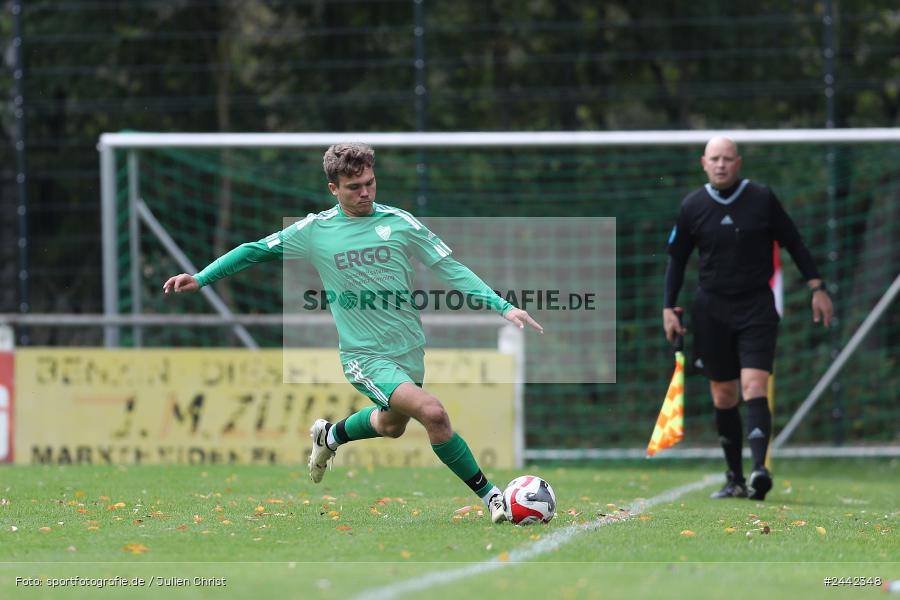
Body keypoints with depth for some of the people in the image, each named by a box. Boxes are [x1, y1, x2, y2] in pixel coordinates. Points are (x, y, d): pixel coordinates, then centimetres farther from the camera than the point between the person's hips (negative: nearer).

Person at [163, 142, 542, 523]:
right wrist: (201, 278, 3)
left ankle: (330, 436, 54)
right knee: (433, 412, -24)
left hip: (410, 350, 4)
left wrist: (503, 307, -5)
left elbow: (450, 269, 2)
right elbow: (255, 251, 8)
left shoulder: (400, 223, -1)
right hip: (365, 358, -4)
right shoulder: (315, 231, -3)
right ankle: (490, 497, -13)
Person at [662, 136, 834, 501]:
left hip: (756, 307, -2)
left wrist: (817, 287, 2)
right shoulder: (693, 207, 2)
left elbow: (793, 243, 6)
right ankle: (735, 478, 13)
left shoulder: (761, 199, -2)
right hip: (712, 309, 2)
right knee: (723, 396, 5)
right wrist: (669, 307, 6)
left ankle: (759, 470, -29)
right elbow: (677, 258, 11)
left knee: (754, 387, -17)